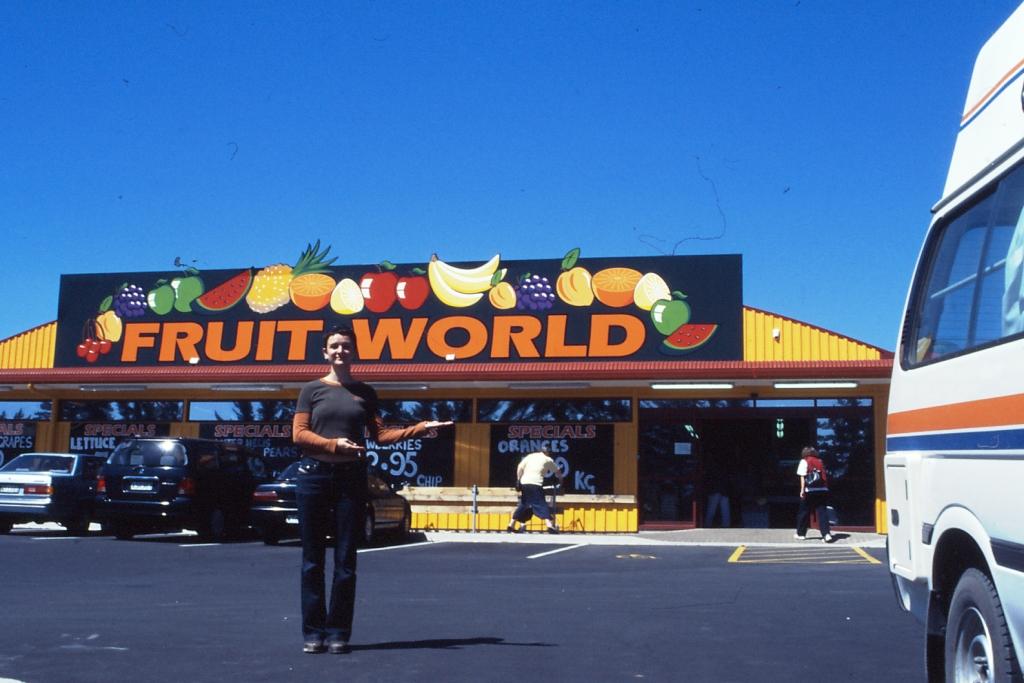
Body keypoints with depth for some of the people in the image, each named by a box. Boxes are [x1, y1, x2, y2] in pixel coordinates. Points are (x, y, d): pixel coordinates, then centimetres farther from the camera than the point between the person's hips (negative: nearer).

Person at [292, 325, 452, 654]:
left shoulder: (364, 393, 13)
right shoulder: (312, 390, 8)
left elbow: (381, 434, 7)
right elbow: (299, 434, 0)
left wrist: (420, 428, -5)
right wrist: (334, 444, -16)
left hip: (351, 476, 1)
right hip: (314, 475, -1)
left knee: (346, 559, 1)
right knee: (312, 559, 0)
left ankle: (338, 632, 6)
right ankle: (313, 632, 5)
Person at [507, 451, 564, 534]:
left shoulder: (529, 456, 20)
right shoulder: (547, 459, 14)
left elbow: (520, 468, 9)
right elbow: (557, 471, 26)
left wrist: (519, 481, 12)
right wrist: (560, 480, 44)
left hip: (524, 483, 4)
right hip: (535, 484, -4)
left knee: (522, 505, 17)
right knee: (542, 505, -7)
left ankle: (511, 525, 20)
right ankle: (550, 525, -21)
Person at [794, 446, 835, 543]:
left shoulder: (804, 461, 4)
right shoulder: (820, 461, 16)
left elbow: (802, 477, -4)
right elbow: (825, 476, 10)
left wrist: (802, 490, -4)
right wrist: (825, 488, 12)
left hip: (810, 491, -3)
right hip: (822, 490, 3)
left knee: (804, 512, 11)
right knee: (822, 512, -1)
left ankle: (800, 533, 21)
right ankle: (826, 534, -15)